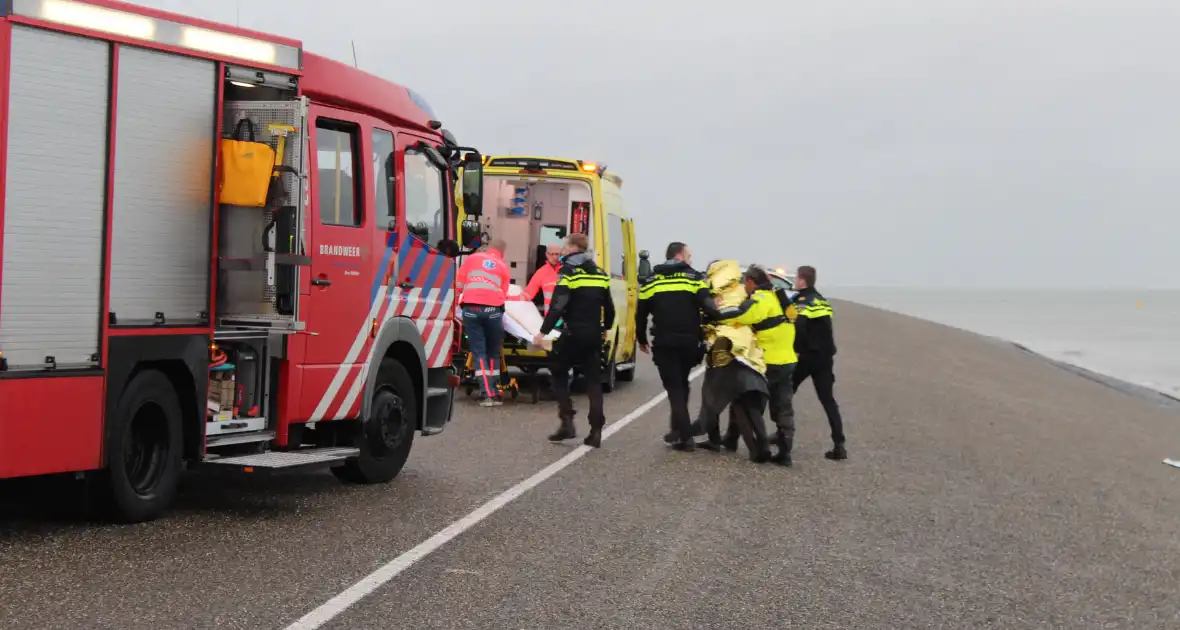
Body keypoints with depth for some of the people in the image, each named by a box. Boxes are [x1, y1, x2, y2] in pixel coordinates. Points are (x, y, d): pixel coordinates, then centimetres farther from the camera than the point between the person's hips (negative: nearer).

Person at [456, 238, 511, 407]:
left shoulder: (472, 258, 15)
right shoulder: (503, 266, 16)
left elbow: (458, 284, 14)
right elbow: (503, 294, 15)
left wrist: (458, 300, 29)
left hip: (471, 309, 0)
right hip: (493, 309, 0)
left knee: (479, 352, 2)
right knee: (493, 352, 14)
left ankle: (487, 393, -7)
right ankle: (494, 392, 14)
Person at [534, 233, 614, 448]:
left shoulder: (568, 272, -8)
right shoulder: (600, 274, 12)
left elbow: (557, 306, -17)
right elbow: (609, 307, 17)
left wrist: (543, 331, -15)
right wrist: (605, 328, 33)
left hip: (573, 333, -5)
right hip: (594, 334, 6)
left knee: (559, 373, 10)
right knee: (593, 380, 8)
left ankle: (567, 421, -2)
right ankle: (596, 430, 2)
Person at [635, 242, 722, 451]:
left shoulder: (651, 281, 8)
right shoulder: (694, 277, 0)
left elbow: (640, 315, 11)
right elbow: (708, 307, -15)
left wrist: (642, 340, 22)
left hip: (664, 343, 0)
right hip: (689, 342, 0)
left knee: (674, 387, 3)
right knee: (681, 385, 20)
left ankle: (685, 436, -6)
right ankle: (678, 429, 23)